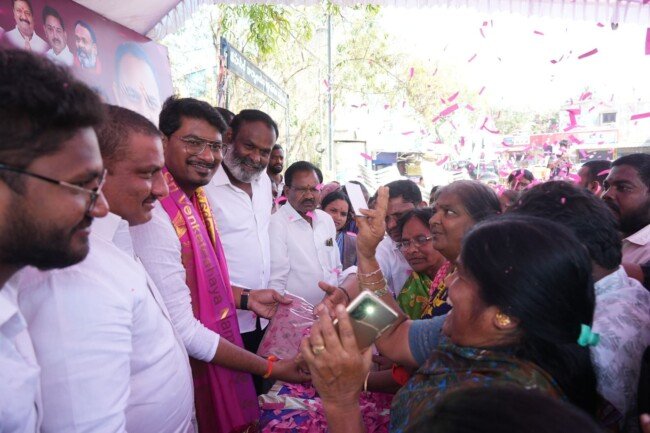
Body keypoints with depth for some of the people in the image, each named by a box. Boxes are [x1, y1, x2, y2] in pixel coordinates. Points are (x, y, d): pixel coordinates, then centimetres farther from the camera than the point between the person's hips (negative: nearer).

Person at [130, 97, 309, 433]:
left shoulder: (195, 197, 0)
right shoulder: (155, 217, -27)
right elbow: (183, 330, -24)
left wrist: (245, 299, 3)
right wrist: (270, 369, -18)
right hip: (189, 370, -8)